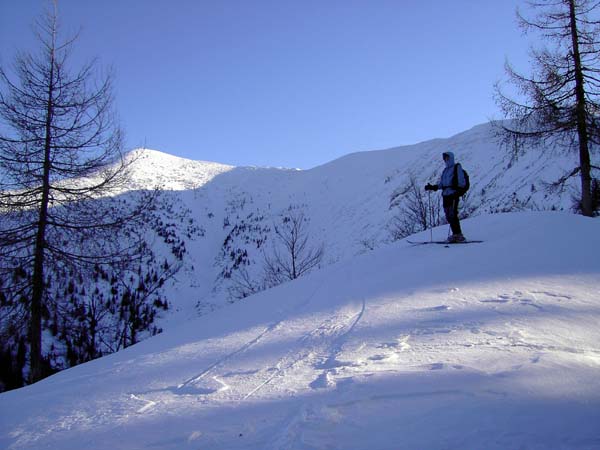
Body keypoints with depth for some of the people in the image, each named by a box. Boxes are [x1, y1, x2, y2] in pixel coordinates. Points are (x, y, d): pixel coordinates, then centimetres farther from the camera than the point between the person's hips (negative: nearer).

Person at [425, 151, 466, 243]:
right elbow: (441, 184, 24)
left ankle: (458, 235, -14)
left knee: (452, 214, -14)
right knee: (448, 216, 4)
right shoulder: (445, 170, 23)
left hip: (453, 194, -8)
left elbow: (462, 182, -9)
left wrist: (456, 186, -27)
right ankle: (455, 234, 10)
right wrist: (432, 187, 13)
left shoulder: (457, 167, 1)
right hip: (445, 195, 8)